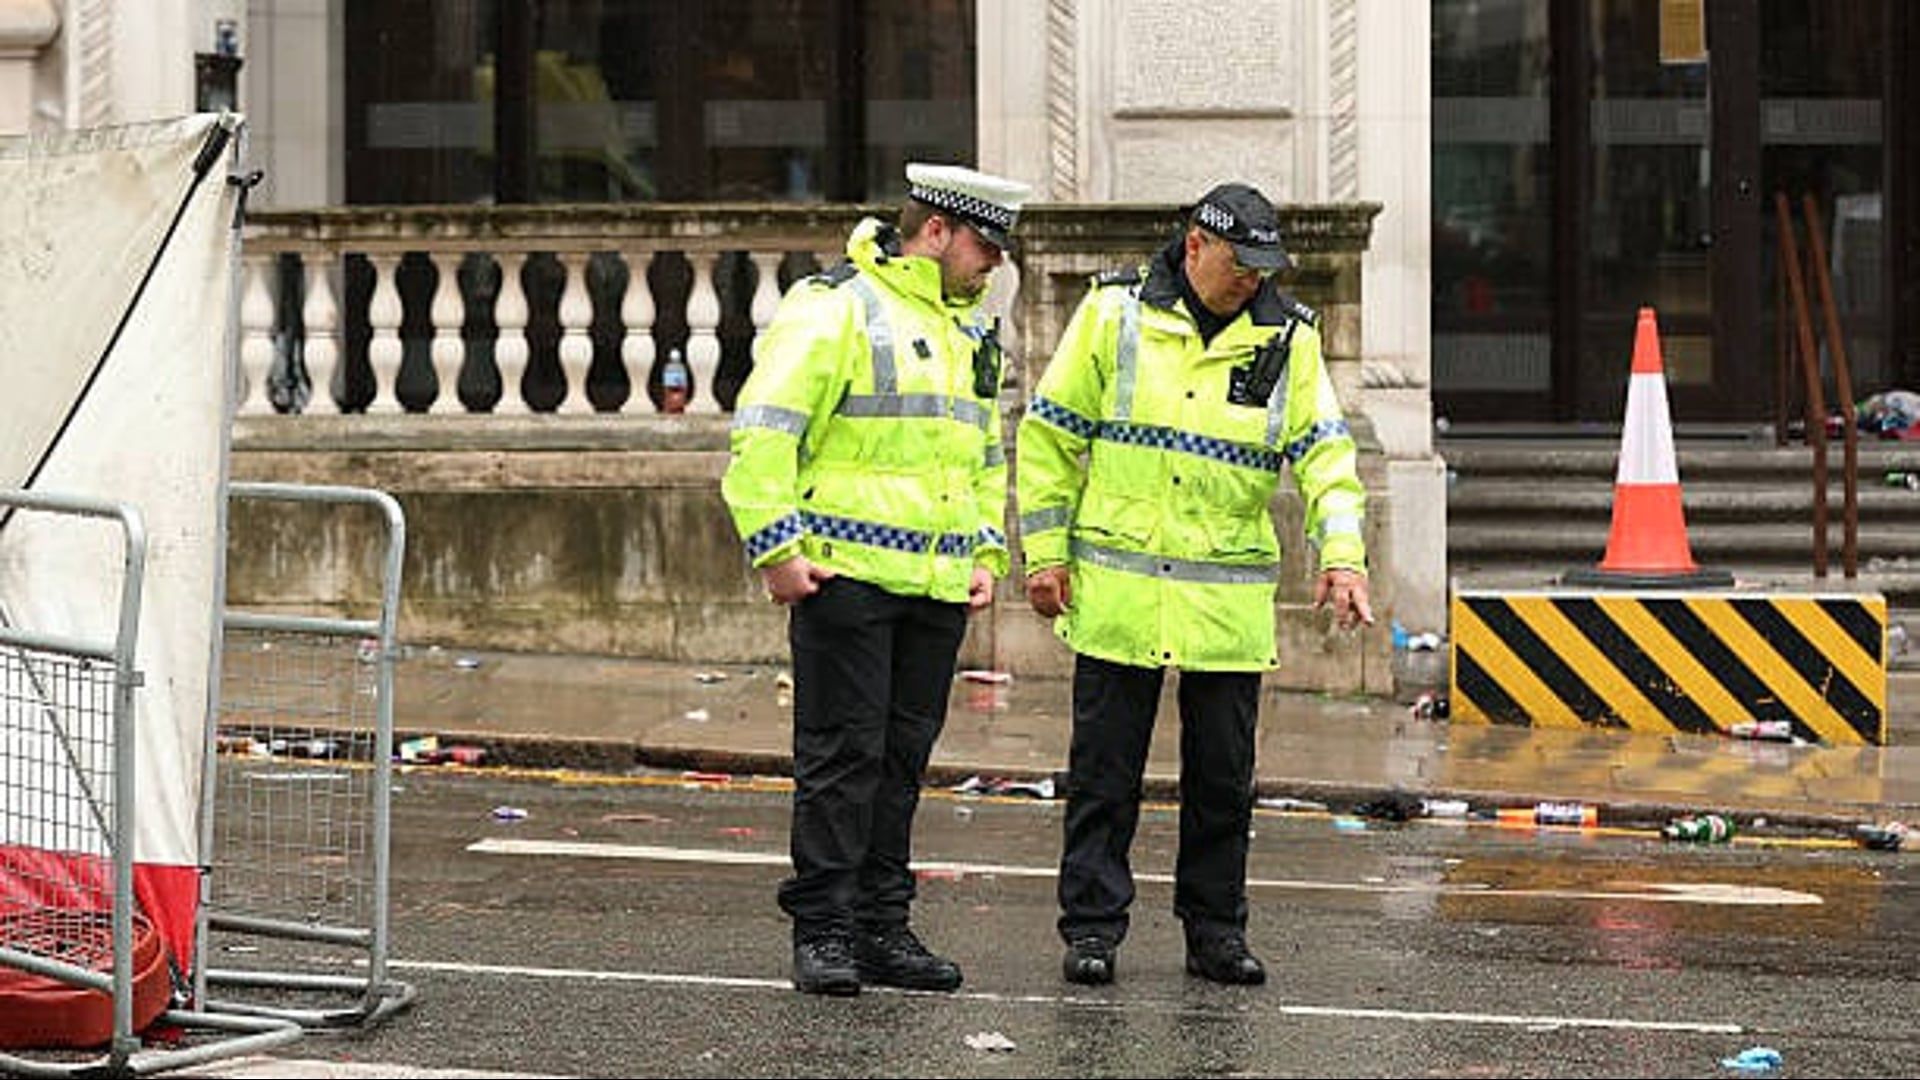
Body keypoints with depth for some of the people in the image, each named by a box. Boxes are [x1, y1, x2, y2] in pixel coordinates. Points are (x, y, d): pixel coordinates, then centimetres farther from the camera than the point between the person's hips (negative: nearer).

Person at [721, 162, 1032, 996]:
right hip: (845, 576, -7)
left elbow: (987, 457, 29)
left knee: (903, 758, 10)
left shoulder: (973, 333, 18)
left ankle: (882, 927, 16)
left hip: (937, 585, 7)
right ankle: (823, 931, 2)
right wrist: (777, 548, -15)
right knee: (842, 755, -4)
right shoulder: (834, 309, -8)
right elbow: (762, 434, -11)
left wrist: (986, 553, 18)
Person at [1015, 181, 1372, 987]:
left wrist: (1342, 553, -17)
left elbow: (1323, 452, -2)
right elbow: (1049, 434, 4)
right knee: (1104, 769, 2)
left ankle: (1215, 929, 18)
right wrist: (1045, 550, 0)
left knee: (1223, 775, 7)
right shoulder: (1115, 314, -1)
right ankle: (1092, 926, 10)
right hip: (1116, 589, -2)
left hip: (1230, 601, 2)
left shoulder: (1285, 338, 3)